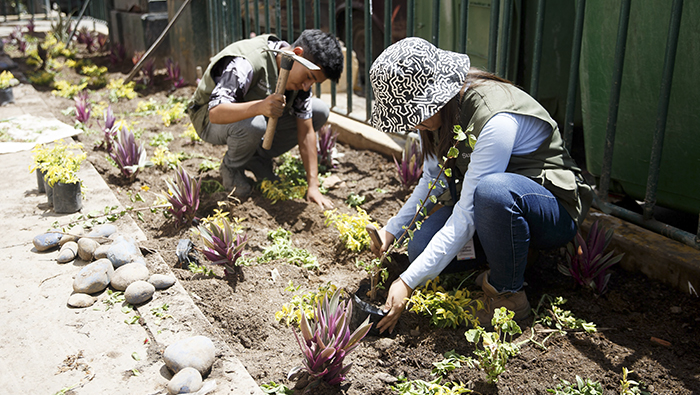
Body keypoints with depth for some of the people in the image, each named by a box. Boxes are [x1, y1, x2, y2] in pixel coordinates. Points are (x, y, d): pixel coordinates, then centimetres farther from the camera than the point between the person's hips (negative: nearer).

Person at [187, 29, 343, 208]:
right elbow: (215, 113, -43)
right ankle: (231, 167, -7)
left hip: (257, 114, 7)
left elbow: (306, 131, -13)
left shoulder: (300, 75, -13)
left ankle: (258, 159, 4)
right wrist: (259, 107, -60)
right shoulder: (245, 64, -35)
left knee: (320, 112, -8)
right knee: (253, 124, -42)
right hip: (209, 119, -6)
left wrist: (313, 186, -19)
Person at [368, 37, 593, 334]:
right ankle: (504, 259, 8)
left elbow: (465, 219, -32)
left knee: (492, 189, -41)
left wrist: (407, 283, -31)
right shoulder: (439, 108, -7)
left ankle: (507, 294, -16)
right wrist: (392, 229, -5)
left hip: (556, 210, -7)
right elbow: (433, 179, 7)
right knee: (421, 247, -18)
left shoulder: (496, 120, -32)